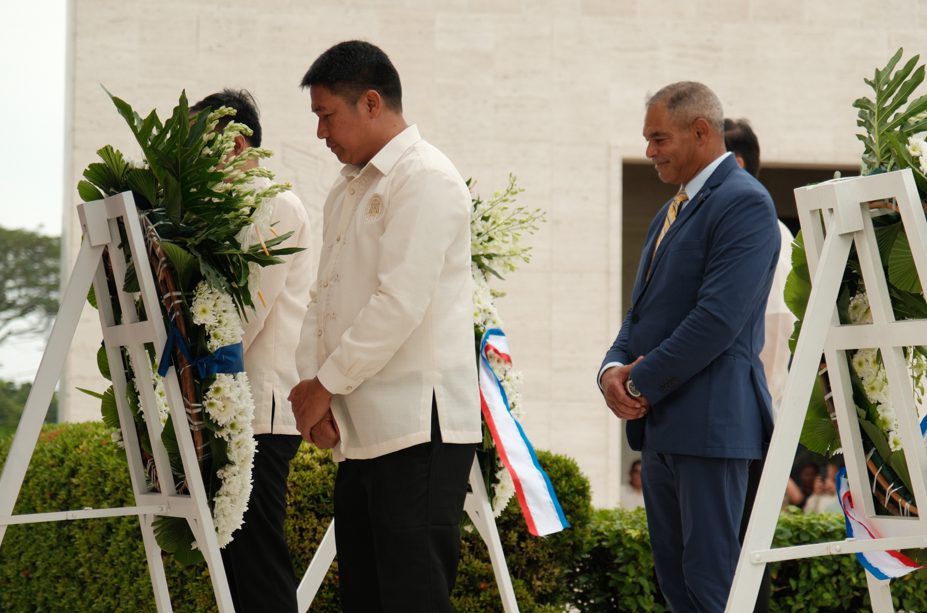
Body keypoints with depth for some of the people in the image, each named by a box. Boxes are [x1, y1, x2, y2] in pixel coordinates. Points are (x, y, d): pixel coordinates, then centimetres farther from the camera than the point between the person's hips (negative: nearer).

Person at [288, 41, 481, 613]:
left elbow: (399, 303, -17)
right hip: (358, 430, 9)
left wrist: (328, 384, -10)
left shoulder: (426, 178, -9)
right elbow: (326, 297, 20)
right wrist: (312, 383, 4)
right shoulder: (348, 189, 22)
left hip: (419, 425, -9)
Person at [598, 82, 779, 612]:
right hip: (660, 426, 10)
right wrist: (614, 368, 1)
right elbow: (643, 310, 22)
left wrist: (642, 383, -13)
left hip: (710, 423, -10)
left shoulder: (745, 203, -11)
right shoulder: (671, 212, 21)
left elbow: (720, 317, -19)